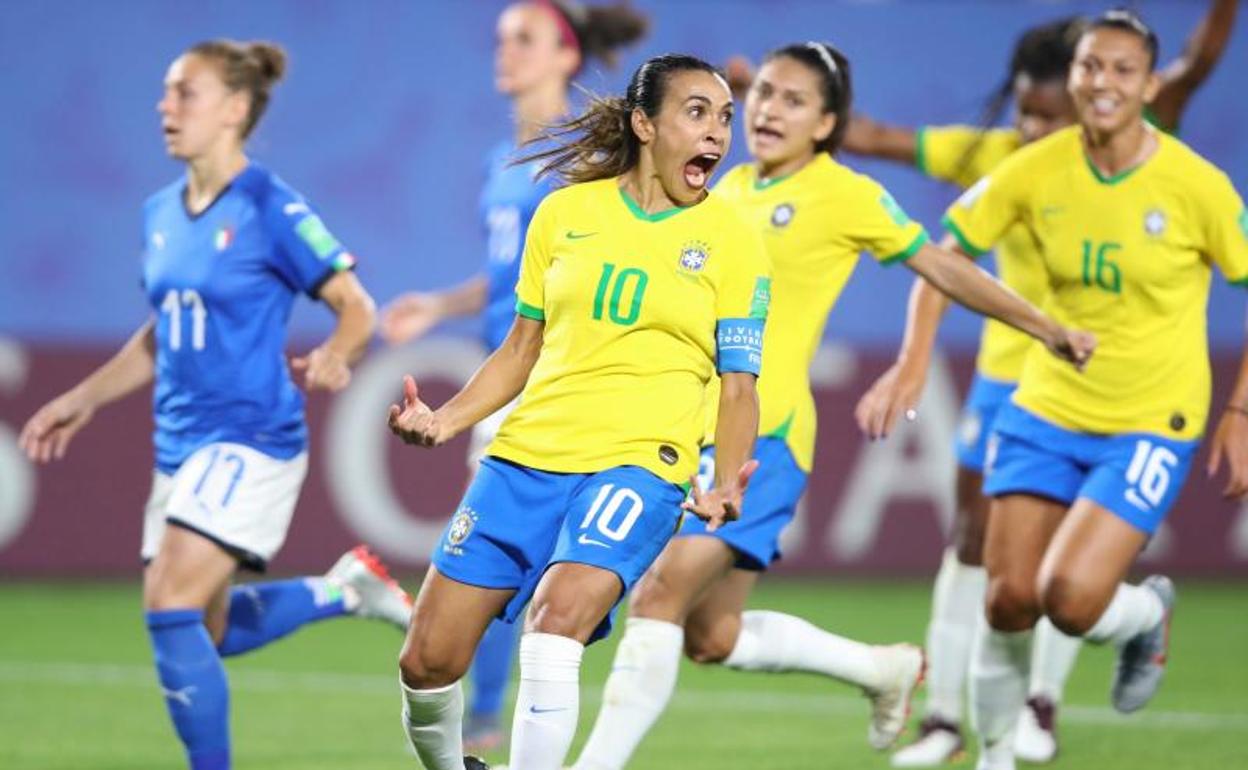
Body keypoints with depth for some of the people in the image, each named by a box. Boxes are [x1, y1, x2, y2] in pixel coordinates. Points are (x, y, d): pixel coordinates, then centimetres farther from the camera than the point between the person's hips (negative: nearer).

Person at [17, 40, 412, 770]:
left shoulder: (272, 209, -11)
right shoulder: (162, 214, 10)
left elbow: (357, 307, -7)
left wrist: (332, 358, -27)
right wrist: (81, 400, 18)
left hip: (252, 441, -8)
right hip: (180, 447, 8)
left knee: (171, 608, -17)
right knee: (202, 633, 11)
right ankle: (344, 589, 29)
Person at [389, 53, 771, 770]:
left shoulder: (731, 239, 3)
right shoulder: (566, 212, 9)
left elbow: (738, 384, 2)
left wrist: (726, 483, -16)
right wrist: (445, 420, 1)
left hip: (639, 464, -3)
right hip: (525, 453, 3)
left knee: (554, 623, -30)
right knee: (427, 663, -1)